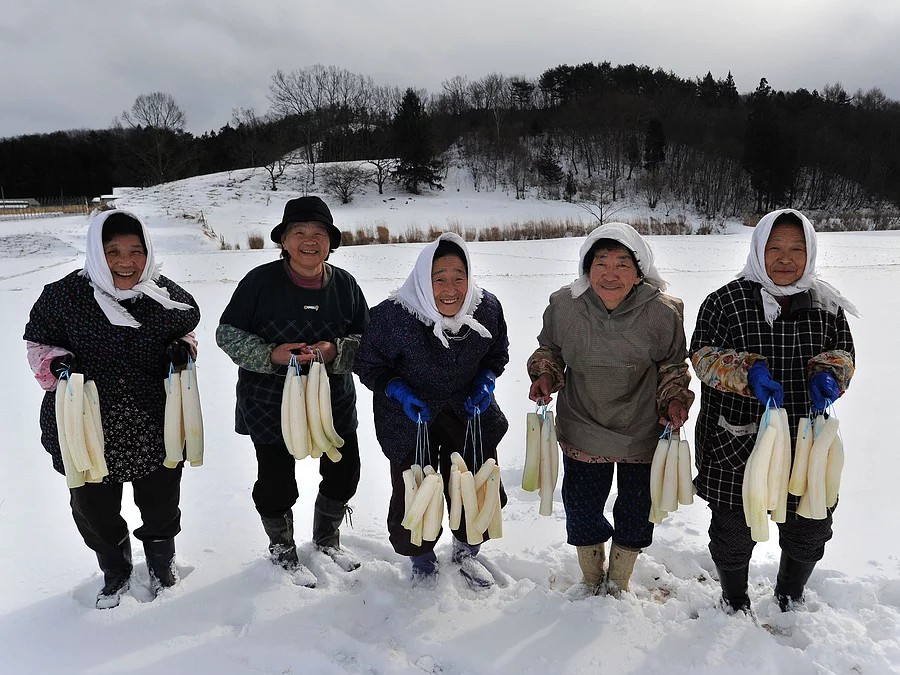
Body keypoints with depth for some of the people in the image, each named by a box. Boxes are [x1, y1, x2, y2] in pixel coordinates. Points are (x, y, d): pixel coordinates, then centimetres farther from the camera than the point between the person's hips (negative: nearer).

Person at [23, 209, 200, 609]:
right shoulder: (64, 295, -10)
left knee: (161, 505, 18)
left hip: (156, 428, 1)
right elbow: (38, 345, 3)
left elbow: (187, 330, 14)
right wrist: (57, 365, -17)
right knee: (94, 510, 18)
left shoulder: (168, 296, -5)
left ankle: (162, 563, 50)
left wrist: (184, 348, -7)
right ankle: (115, 572, 48)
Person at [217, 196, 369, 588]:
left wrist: (336, 352, -19)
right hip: (270, 405, -3)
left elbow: (367, 341, 1)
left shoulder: (344, 284, -3)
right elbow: (227, 333, -6)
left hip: (334, 403, 4)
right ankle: (282, 548, 41)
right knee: (276, 483, 9)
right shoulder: (261, 281, -12)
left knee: (343, 474, 16)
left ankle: (326, 539, 47)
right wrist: (270, 355, -22)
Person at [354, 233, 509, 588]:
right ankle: (422, 561, 38)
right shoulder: (392, 315, -25)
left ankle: (466, 551, 44)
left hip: (470, 413, 3)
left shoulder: (487, 308, -13)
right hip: (411, 418, -3)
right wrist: (400, 392, -24)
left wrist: (485, 383, -11)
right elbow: (369, 366, -10)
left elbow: (498, 354, 6)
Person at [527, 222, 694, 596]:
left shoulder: (662, 312, -16)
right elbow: (549, 348, 5)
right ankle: (592, 579, 47)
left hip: (643, 434, 0)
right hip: (582, 430, 1)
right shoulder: (564, 305, -14)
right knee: (581, 508, 15)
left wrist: (674, 399, -15)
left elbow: (673, 365, 1)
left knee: (636, 510, 18)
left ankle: (619, 583, 48)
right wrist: (544, 374, -13)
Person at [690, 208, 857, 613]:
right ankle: (734, 602, 41)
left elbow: (843, 351, 11)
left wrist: (828, 374, -12)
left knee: (810, 527, 17)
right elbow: (703, 355, -8)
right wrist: (749, 372, -25)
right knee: (733, 530, 13)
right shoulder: (725, 301, -6)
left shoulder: (826, 305, 4)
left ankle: (790, 598, 47)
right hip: (735, 441, -3)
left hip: (805, 442, 3)